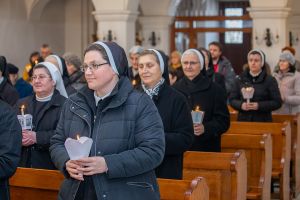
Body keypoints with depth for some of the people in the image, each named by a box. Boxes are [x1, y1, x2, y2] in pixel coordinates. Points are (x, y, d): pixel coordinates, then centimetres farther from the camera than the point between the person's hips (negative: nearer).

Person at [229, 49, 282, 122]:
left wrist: (259, 106, -15)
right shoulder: (240, 79, 10)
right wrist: (241, 105, -11)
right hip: (243, 120, 2)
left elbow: (277, 102, -2)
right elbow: (232, 99, 10)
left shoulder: (270, 80, 2)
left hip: (263, 121, -2)